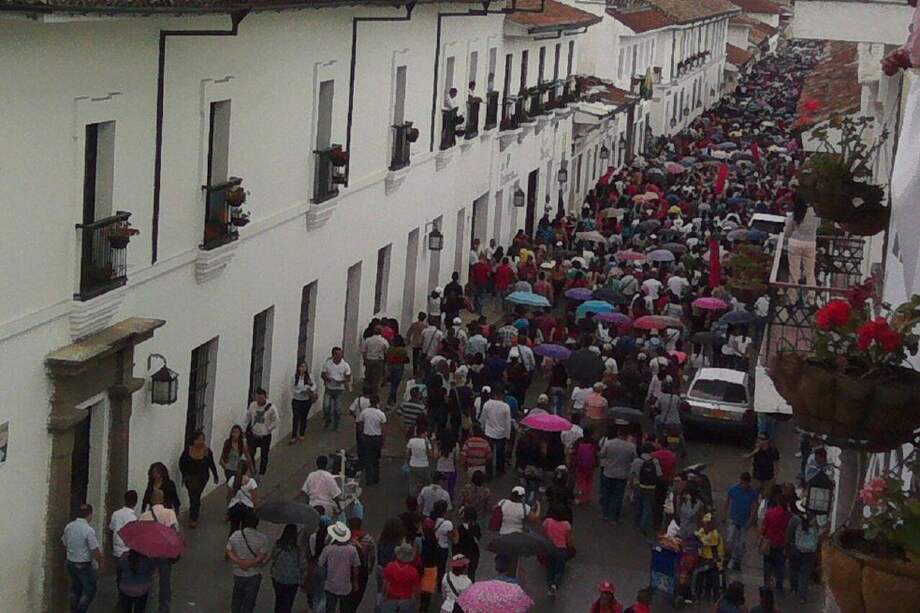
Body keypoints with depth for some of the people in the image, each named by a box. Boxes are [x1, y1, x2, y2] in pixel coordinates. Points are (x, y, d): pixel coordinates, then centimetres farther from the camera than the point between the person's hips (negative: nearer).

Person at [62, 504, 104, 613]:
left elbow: (64, 544, 11)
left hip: (70, 563, 7)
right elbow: (95, 550, -19)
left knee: (75, 590, 20)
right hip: (84, 566, -7)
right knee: (89, 591, 7)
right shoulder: (88, 530, -22)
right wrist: (101, 562, -2)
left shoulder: (68, 527, -2)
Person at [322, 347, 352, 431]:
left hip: (339, 389, 0)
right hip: (329, 389, 0)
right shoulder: (327, 363, -5)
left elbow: (348, 379, -2)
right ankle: (327, 421, 17)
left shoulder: (345, 365, -7)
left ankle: (335, 425, 23)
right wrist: (326, 378, -19)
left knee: (337, 409, 3)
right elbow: (322, 374, 4)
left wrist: (341, 381, -22)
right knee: (326, 406, -10)